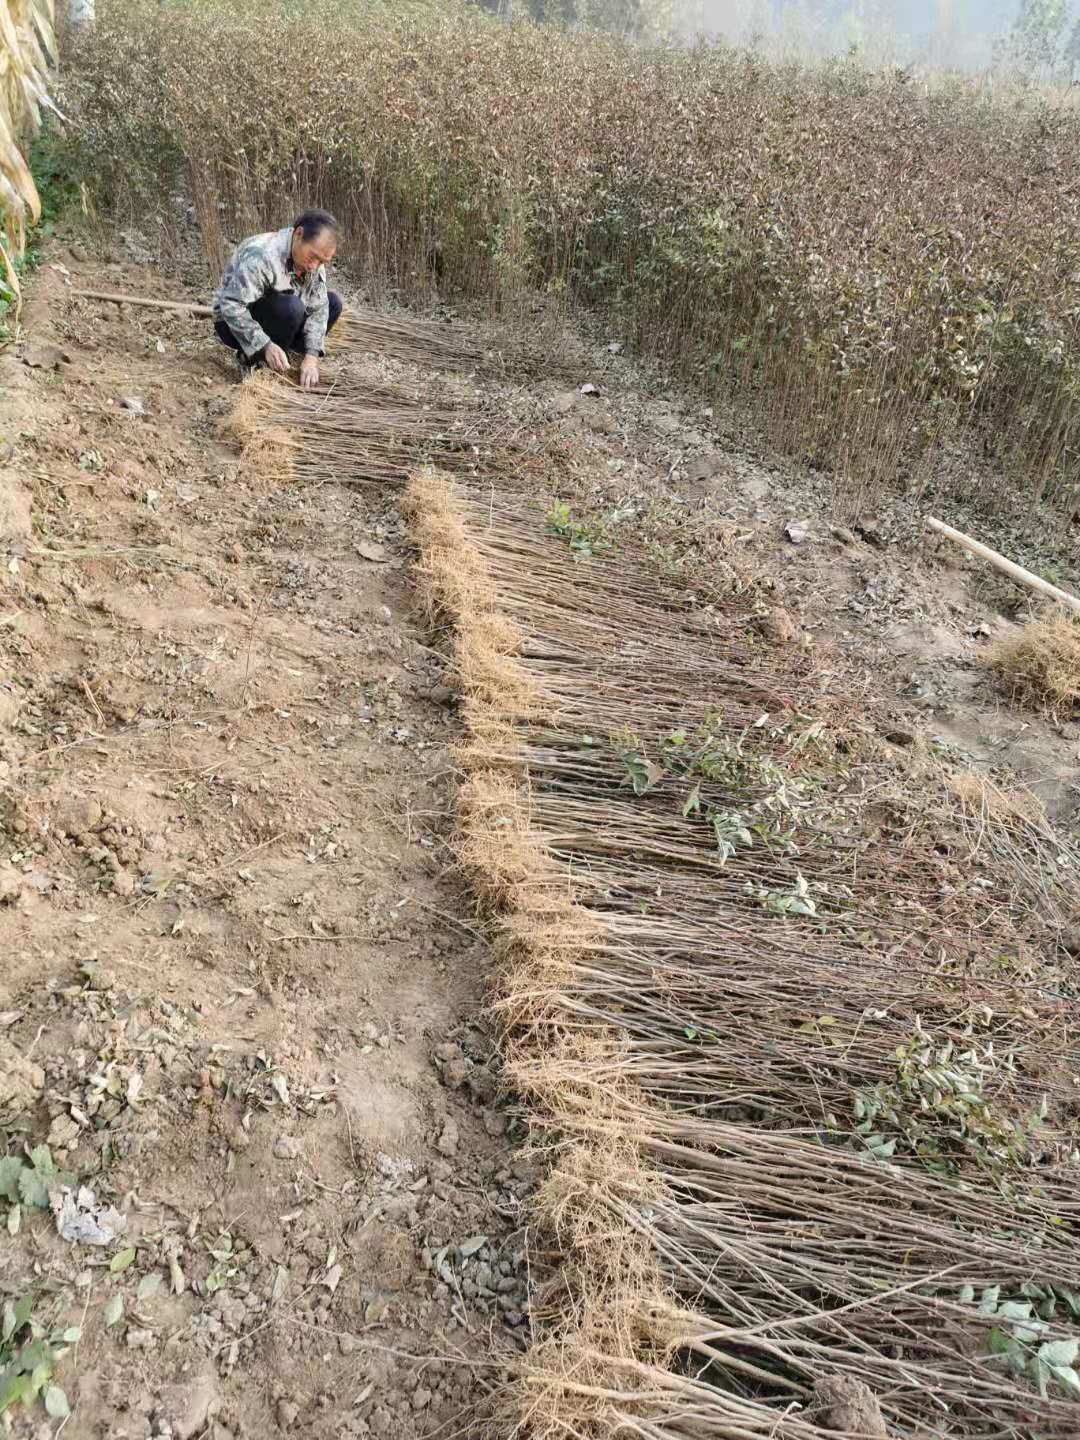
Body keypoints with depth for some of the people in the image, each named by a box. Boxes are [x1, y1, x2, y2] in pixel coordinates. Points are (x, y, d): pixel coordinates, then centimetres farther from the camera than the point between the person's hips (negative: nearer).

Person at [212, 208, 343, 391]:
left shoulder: (314, 261, -7)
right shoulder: (260, 255, -31)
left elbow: (318, 308, -9)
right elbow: (231, 306, -33)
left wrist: (311, 356, -22)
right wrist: (265, 346, -39)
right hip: (233, 323, -8)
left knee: (332, 303, -2)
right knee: (290, 307, -33)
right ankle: (254, 361, -11)